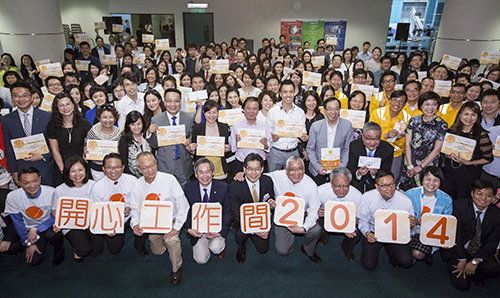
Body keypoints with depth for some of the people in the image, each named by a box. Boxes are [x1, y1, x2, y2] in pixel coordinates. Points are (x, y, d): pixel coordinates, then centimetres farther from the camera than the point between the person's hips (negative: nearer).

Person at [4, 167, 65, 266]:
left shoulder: (51, 192, -24)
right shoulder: (12, 197, -18)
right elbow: (18, 222, -4)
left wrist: (36, 229, -21)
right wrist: (28, 243, -4)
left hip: (49, 226, -2)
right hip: (30, 230, 2)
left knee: (52, 235, -34)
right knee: (34, 261, -9)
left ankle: (59, 249, -1)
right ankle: (45, 242, 21)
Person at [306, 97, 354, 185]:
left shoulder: (347, 125, -1)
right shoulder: (315, 126, -1)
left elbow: (348, 149, 1)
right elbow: (310, 149, 2)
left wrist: (341, 167, -9)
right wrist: (318, 167, -8)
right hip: (318, 171, 0)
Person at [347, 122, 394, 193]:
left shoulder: (388, 149, -8)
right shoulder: (354, 145, -7)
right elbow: (350, 168, -6)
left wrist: (375, 174, -29)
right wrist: (358, 173, -29)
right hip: (357, 184, 0)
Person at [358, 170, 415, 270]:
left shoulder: (405, 201, -18)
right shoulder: (367, 197, -19)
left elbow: (409, 223, -4)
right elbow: (363, 220, -7)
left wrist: (411, 224, -28)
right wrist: (367, 233, -27)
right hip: (373, 234, -1)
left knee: (406, 262, -15)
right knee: (368, 265, -9)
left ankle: (390, 252, 18)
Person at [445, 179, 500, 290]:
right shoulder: (459, 206, -16)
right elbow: (455, 234, -14)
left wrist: (475, 262, -15)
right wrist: (462, 260, -14)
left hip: (481, 252, 3)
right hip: (458, 250, -2)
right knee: (462, 284, -14)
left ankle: (476, 274, 7)